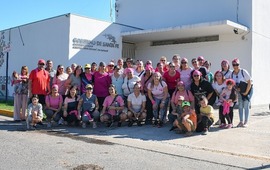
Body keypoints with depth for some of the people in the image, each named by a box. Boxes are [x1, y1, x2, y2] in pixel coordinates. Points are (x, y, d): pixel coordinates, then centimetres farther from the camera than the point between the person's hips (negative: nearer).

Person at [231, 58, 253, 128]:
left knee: (246, 106, -7)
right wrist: (236, 88, -9)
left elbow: (249, 82, -17)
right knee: (240, 106, 4)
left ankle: (246, 122, 1)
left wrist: (246, 92, -15)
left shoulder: (243, 72, -19)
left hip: (248, 90, -5)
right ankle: (241, 122, 13)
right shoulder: (232, 73, -4)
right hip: (240, 91, 5)